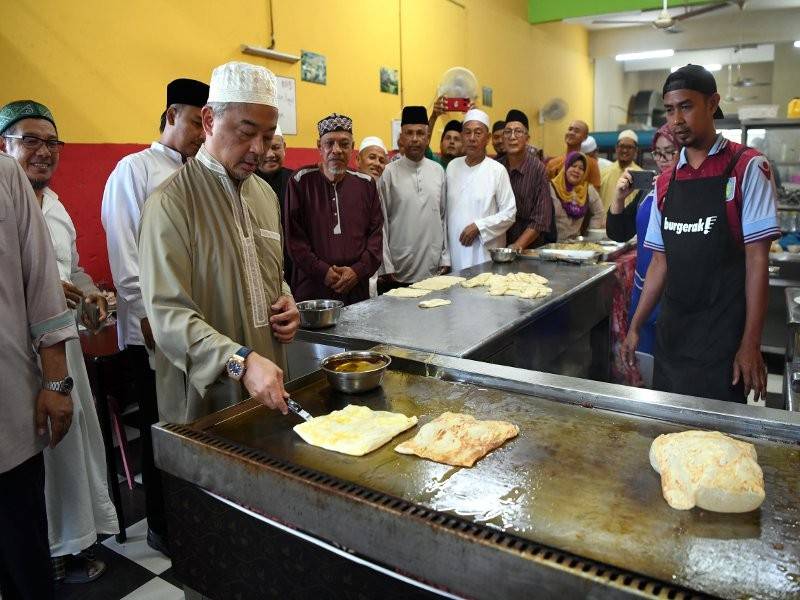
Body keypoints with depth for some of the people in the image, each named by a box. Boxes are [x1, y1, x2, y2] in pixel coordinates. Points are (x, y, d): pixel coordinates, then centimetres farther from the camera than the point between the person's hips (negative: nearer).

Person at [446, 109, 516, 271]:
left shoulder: (497, 170, -4)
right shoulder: (452, 166, 8)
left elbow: (509, 213, -3)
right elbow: (447, 209, 12)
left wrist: (479, 227, -14)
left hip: (486, 253, -3)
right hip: (456, 251, 3)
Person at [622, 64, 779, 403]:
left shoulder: (746, 167, -6)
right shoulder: (665, 182, 9)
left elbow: (757, 259, -10)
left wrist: (751, 343, -13)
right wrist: (635, 328, 10)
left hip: (723, 336, -5)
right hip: (671, 333, 5)